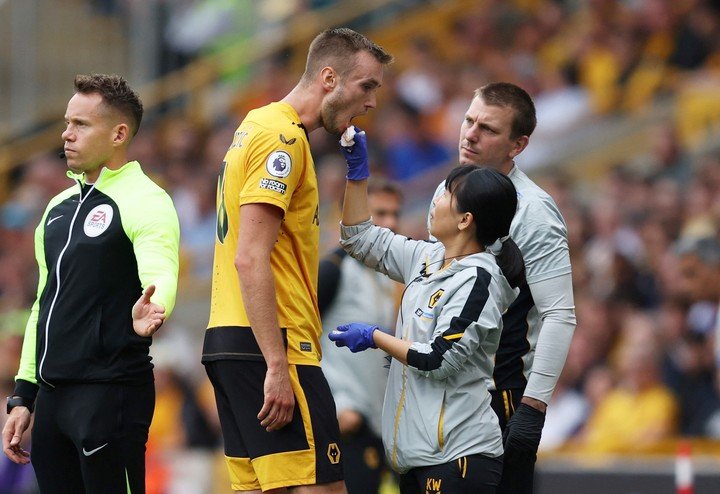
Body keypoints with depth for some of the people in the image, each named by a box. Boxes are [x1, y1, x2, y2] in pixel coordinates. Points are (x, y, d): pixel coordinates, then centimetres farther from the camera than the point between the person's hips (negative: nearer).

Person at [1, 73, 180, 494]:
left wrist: (150, 310, -47)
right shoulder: (60, 207, 18)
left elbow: (161, 275, -23)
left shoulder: (144, 201, -7)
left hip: (110, 394, -8)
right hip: (52, 393, 8)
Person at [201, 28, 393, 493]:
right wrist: (277, 367, -22)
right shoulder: (283, 137, -11)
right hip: (269, 343, -10)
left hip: (229, 338, 10)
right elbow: (251, 260, -19)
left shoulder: (256, 128, 19)